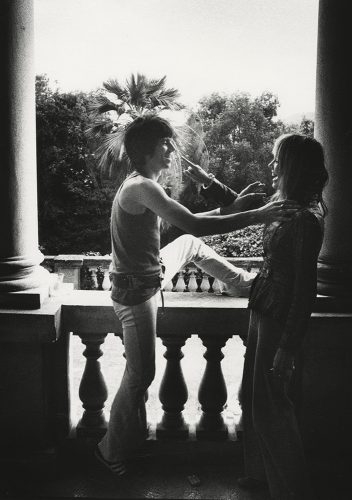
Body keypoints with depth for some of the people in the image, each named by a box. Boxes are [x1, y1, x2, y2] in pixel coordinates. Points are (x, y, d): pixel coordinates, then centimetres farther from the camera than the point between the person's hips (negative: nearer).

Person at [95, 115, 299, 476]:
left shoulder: (142, 184, 5)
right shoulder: (141, 187, -27)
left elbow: (182, 221, 17)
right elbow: (192, 224, -36)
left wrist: (228, 208, 15)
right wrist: (258, 216, -34)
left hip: (150, 274, 10)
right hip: (136, 292, -10)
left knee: (191, 243, 27)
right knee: (140, 375, -2)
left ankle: (239, 280, 54)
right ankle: (112, 451, 16)